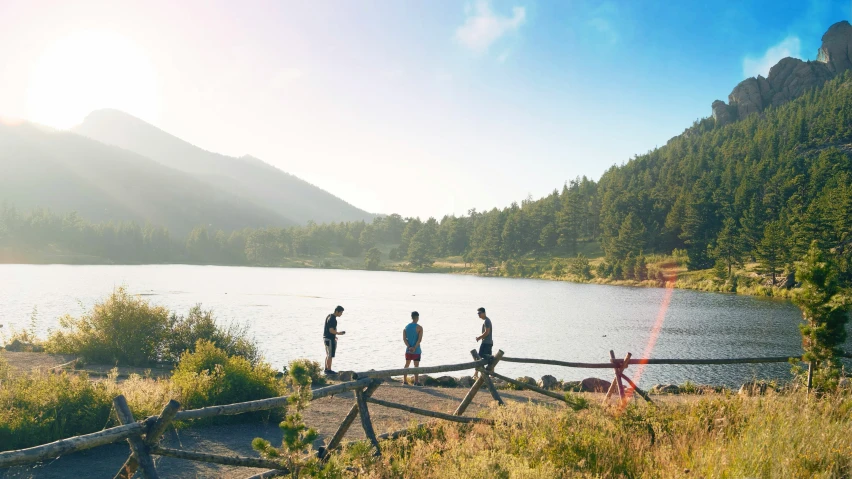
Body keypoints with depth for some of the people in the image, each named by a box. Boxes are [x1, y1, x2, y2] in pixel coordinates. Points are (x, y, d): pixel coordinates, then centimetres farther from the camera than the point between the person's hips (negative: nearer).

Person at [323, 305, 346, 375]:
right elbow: (331, 330, -24)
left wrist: (334, 336, 21)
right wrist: (338, 333, -11)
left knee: (328, 355, 17)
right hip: (330, 339, -10)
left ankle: (326, 369, 23)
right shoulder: (333, 319, -20)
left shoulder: (329, 316, 11)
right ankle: (329, 370, 2)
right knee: (330, 355, -2)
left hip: (326, 337, 10)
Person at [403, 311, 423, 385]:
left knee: (407, 365, 17)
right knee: (416, 366, 2)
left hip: (408, 350, 4)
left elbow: (404, 338, -2)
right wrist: (414, 348, -16)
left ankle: (405, 381, 20)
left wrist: (409, 347, -8)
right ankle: (415, 383, -1)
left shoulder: (406, 327, 5)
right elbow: (420, 339, -18)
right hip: (416, 350, -4)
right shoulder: (419, 327, -9)